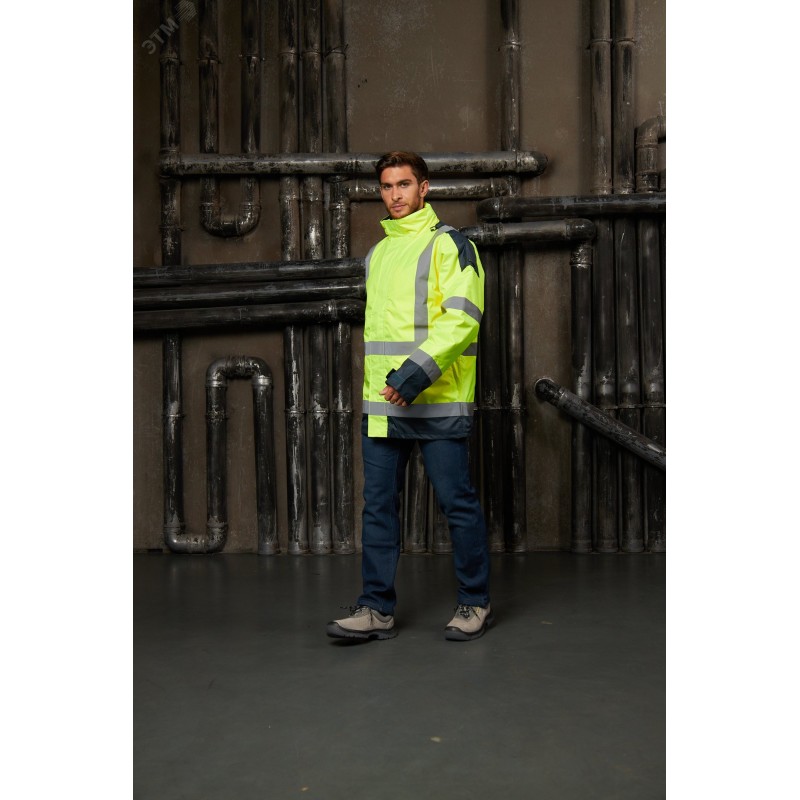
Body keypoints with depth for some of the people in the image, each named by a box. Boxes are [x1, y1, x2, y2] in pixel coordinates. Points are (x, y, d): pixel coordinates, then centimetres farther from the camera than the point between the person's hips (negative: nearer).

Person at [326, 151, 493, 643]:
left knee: (458, 503, 2)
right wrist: (379, 384, 18)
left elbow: (462, 317, -14)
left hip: (438, 403, -7)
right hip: (382, 402, 7)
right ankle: (377, 609, 14)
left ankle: (476, 603, 16)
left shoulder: (448, 243, -2)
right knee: (379, 507, 6)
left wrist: (419, 369, -23)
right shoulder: (376, 254, 20)